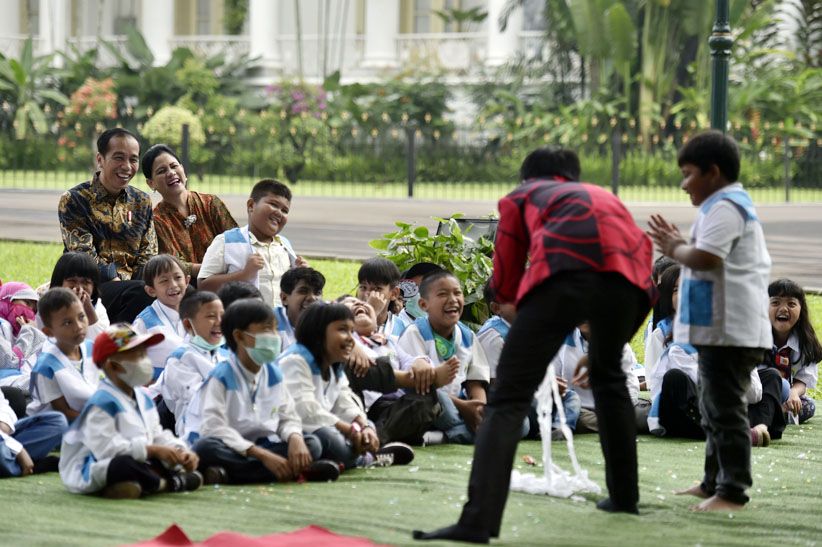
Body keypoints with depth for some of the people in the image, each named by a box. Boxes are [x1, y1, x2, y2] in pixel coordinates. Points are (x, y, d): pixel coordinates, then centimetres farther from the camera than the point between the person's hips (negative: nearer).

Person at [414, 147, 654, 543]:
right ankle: (624, 494, 36)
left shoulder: (521, 197, 32)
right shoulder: (604, 196, 41)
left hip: (563, 272, -4)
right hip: (626, 277, 4)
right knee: (608, 376, 32)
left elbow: (503, 286, 28)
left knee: (509, 398, -5)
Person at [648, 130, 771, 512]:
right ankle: (715, 483, 27)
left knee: (726, 409, -10)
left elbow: (704, 258, -25)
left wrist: (675, 249, -7)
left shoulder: (725, 208, -14)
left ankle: (733, 492, -9)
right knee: (715, 408, 19)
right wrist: (679, 246, 13)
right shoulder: (734, 205, 21)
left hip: (729, 331, -11)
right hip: (722, 327, 11)